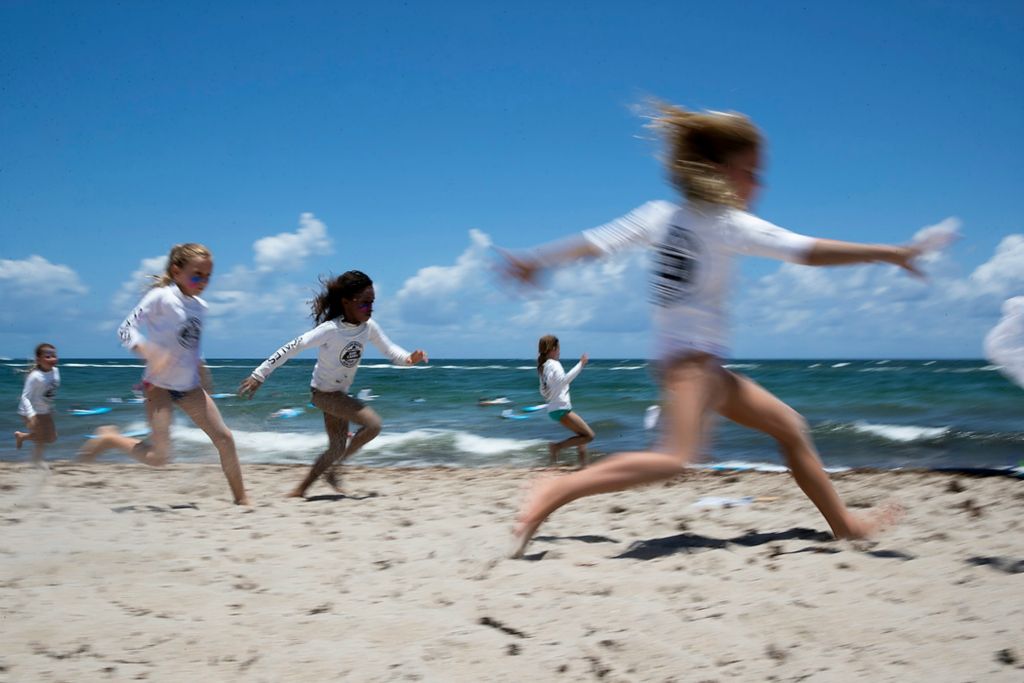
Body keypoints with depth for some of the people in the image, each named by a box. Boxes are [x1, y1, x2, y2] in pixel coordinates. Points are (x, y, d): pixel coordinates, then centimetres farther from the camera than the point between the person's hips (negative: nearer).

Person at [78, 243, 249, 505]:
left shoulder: (200, 307, 7)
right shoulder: (161, 297, -13)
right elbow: (125, 330, -18)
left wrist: (202, 370, 14)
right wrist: (152, 354, -31)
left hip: (189, 386, 7)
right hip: (160, 384, -6)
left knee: (224, 438, 0)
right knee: (158, 456, -13)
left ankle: (241, 499, 12)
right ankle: (109, 438, 13)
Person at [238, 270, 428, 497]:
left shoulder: (369, 327, -9)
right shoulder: (330, 330, -28)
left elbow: (389, 349, 2)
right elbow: (293, 348, -28)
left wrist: (409, 358, -20)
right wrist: (259, 375, -30)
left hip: (340, 393, 7)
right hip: (323, 392, -7)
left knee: (337, 448, 11)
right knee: (373, 424, -20)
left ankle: (300, 490, 23)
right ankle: (332, 469, -3)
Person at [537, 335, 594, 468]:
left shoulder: (543, 366, 14)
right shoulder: (554, 364, -14)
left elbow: (543, 391, 21)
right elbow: (563, 380, -34)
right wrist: (580, 364, -32)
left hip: (553, 408, 10)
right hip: (561, 409, -10)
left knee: (582, 434, 16)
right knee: (589, 435, -8)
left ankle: (583, 465, 10)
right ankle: (556, 446, -10)